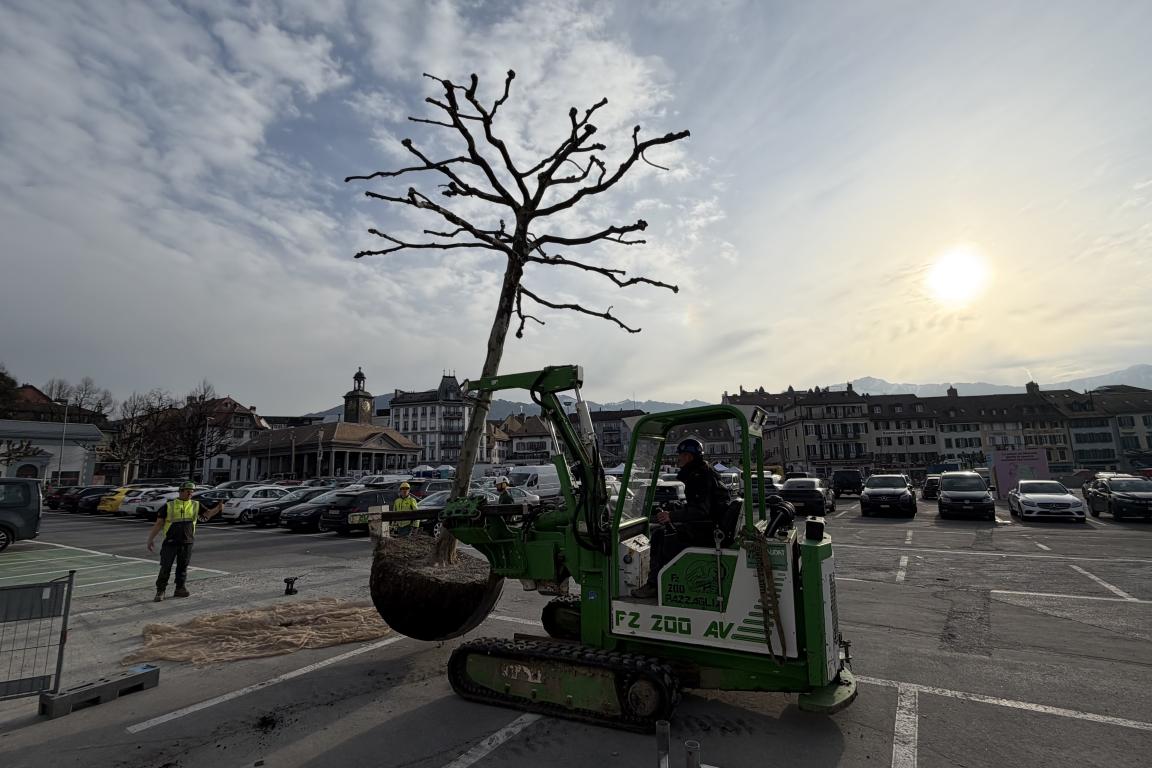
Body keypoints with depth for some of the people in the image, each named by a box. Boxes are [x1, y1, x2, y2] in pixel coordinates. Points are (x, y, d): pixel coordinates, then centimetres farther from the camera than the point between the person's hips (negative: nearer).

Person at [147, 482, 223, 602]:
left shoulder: (195, 505, 10)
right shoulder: (169, 506, 4)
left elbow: (208, 514, 0)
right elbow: (158, 524, 5)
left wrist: (218, 508, -19)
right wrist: (151, 540, 1)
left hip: (187, 543, 2)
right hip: (170, 542, -2)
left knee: (183, 567, 10)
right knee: (165, 568, 1)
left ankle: (180, 589, 21)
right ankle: (160, 591, 13)